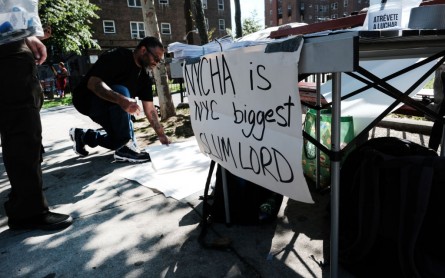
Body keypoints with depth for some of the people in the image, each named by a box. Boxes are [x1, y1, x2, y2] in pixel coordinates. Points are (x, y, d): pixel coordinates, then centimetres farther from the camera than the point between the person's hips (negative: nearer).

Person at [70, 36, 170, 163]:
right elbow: (93, 83, -36)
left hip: (109, 106, 8)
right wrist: (122, 100, -51)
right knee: (121, 91, -34)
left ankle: (82, 135, 27)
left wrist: (162, 135, -11)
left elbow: (149, 109, -4)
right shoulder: (118, 57, -23)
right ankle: (126, 148, -25)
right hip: (87, 99, -7)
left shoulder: (144, 76, -3)